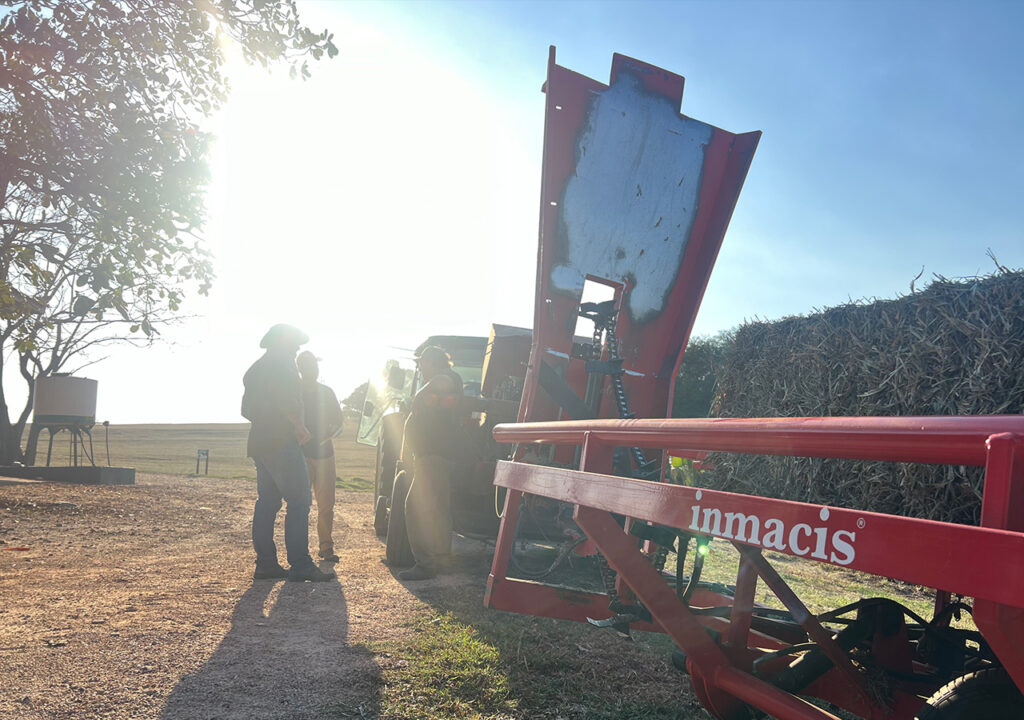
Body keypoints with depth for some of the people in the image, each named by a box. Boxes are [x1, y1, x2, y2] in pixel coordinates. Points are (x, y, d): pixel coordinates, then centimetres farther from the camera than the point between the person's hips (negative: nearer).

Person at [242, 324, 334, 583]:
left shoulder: (255, 369, 22)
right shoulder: (282, 364, -7)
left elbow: (247, 410, 22)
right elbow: (286, 400, -20)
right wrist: (299, 427, -9)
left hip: (260, 442, 10)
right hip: (282, 443, -10)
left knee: (267, 502, 10)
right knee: (299, 501, -10)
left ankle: (265, 563, 11)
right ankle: (300, 564, -13)